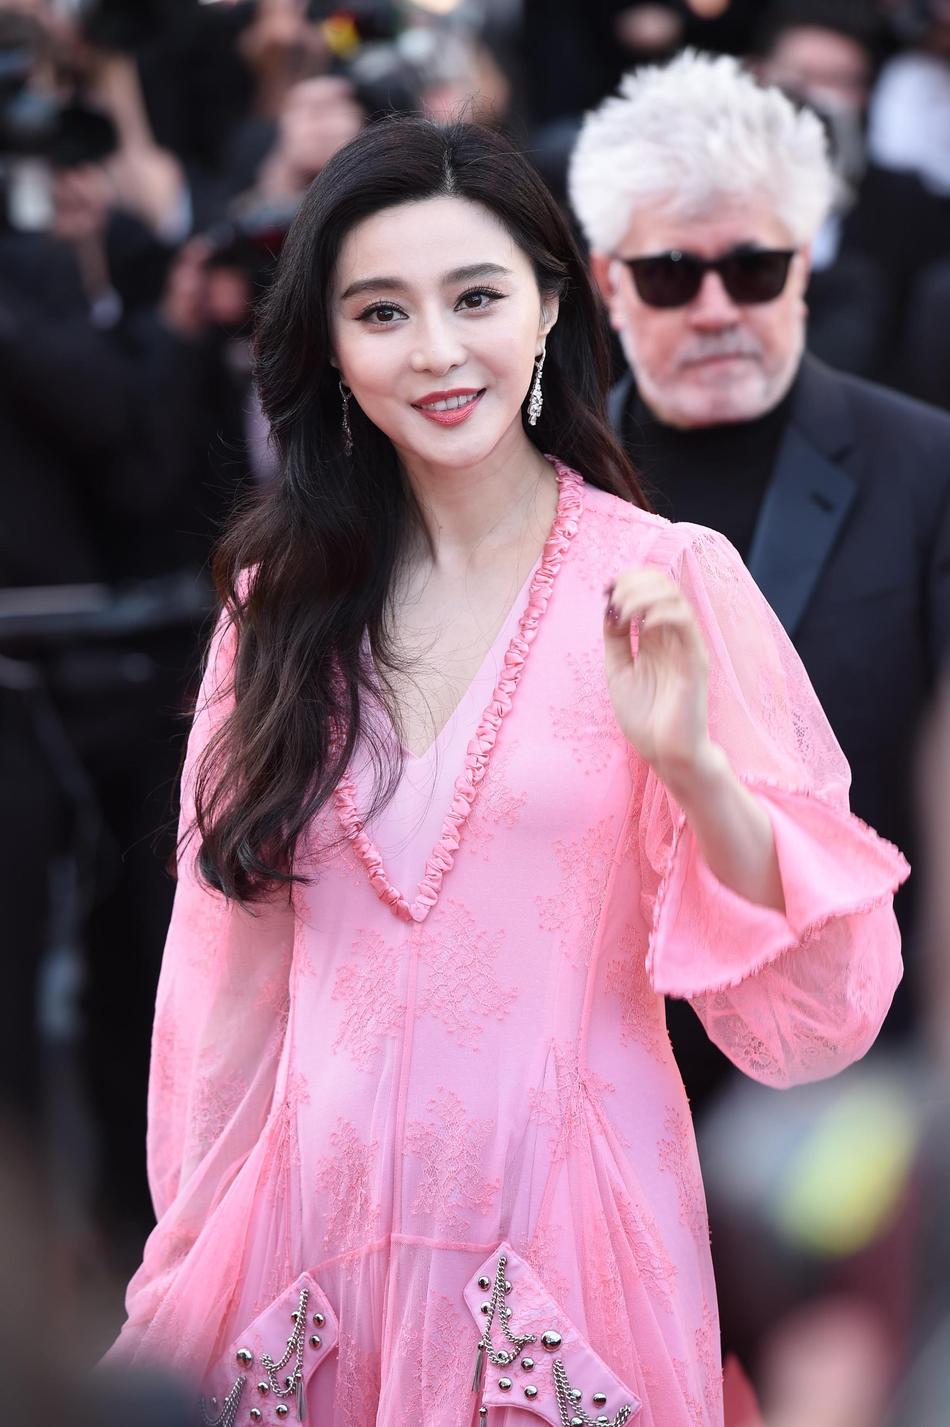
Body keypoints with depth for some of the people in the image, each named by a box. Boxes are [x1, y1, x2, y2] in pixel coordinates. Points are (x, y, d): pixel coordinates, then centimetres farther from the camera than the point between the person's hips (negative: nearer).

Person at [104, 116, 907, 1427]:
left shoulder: (663, 583, -9)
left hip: (562, 1221, -3)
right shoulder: (282, 596, 3)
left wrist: (694, 768, -28)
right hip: (317, 1209, 3)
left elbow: (816, 1008, -12)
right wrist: (195, 1257, 9)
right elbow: (228, 968, 8)